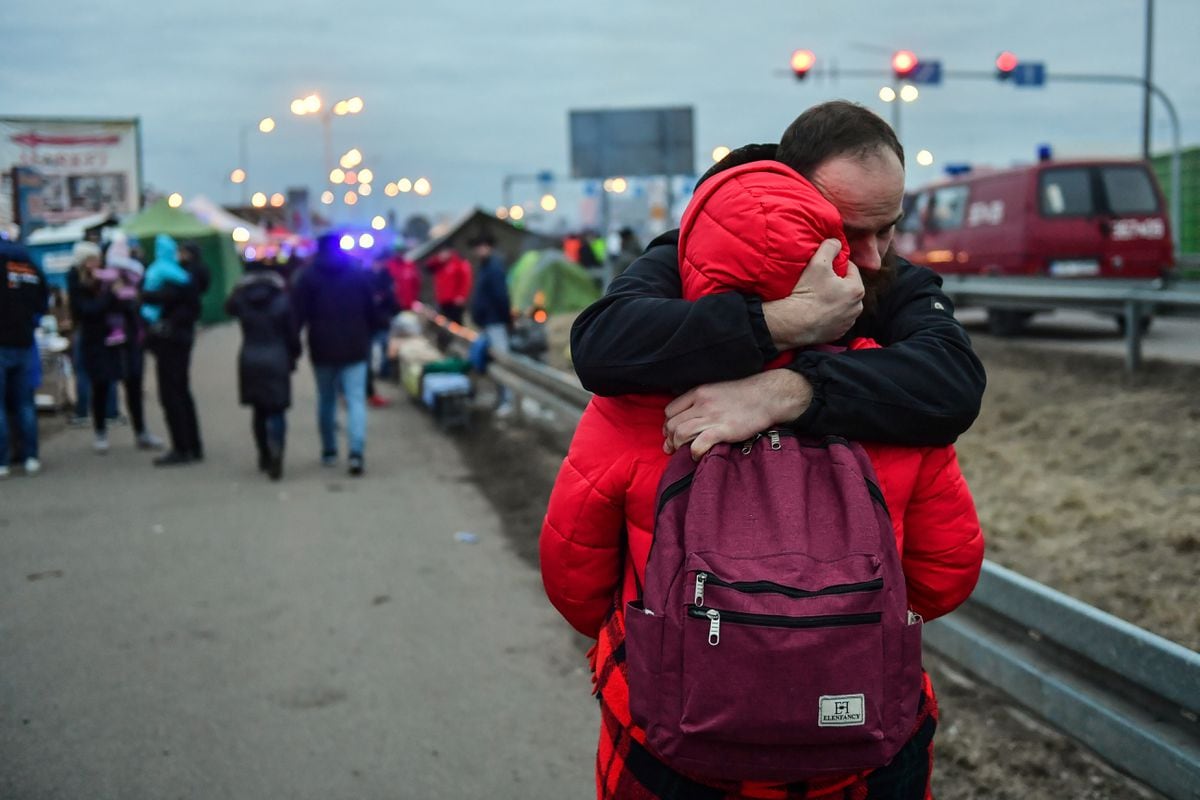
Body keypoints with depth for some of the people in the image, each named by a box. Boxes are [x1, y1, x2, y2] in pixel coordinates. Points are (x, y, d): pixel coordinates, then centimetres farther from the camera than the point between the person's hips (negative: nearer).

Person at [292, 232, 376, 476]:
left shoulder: (308, 276, 0)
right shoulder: (360, 272, 4)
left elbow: (298, 314, -5)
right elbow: (372, 310, 7)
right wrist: (367, 339, 18)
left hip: (322, 349, 0)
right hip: (355, 348, 0)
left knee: (326, 399, 15)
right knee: (356, 399, -5)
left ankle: (329, 451, 23)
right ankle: (356, 452, -21)